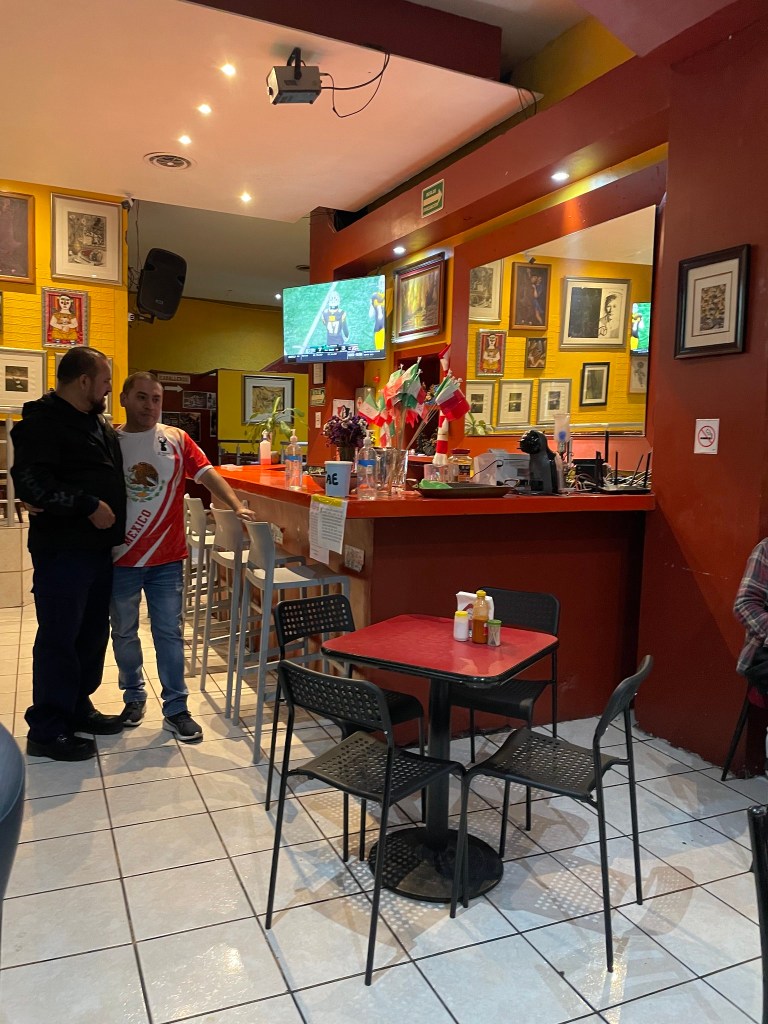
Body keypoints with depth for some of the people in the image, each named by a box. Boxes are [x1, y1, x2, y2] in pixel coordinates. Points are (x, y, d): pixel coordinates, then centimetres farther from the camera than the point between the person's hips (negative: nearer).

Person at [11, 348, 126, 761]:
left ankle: (77, 708, 30)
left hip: (97, 546, 9)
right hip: (63, 550, -9)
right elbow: (30, 482, -24)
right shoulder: (42, 421, -13)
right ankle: (47, 731, 12)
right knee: (59, 637, 0)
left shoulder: (97, 422, 16)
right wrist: (88, 506, -22)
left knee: (92, 633, 15)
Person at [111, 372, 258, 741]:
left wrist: (237, 506, -22)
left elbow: (207, 474, -8)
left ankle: (176, 710, 14)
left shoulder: (176, 439, 1)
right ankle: (134, 697, 33)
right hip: (120, 559, 0)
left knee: (169, 634, 5)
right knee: (124, 632, 14)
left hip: (167, 559, 0)